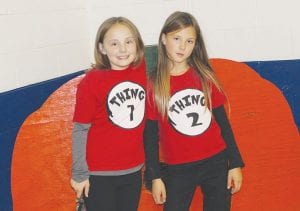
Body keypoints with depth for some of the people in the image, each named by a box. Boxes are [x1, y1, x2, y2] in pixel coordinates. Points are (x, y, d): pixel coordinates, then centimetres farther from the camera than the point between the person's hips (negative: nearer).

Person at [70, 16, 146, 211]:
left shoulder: (142, 70, -5)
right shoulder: (92, 81, -14)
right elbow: (80, 130, -10)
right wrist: (79, 173, -8)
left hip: (133, 170, 4)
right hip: (99, 174, -4)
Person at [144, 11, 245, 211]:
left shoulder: (205, 76, 0)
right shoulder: (153, 84, -6)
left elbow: (222, 121, 4)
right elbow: (150, 134, -2)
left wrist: (235, 163, 2)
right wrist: (155, 177, -3)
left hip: (216, 162, 2)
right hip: (178, 169, -2)